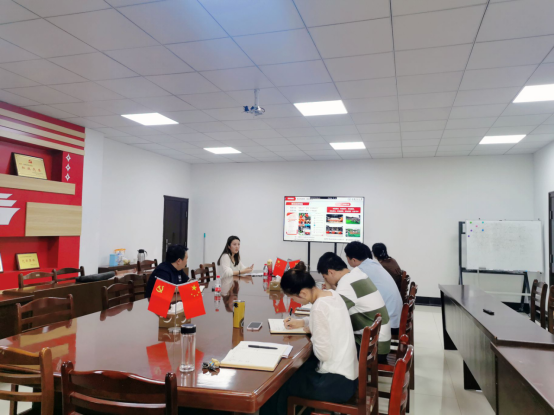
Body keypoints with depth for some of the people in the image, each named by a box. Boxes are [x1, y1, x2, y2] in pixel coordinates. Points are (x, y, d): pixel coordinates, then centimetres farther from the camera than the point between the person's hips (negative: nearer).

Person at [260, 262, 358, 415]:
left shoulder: (319, 307, -25)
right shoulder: (332, 294, 1)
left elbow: (323, 354, -24)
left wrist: (312, 334, -7)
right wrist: (302, 323, 11)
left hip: (336, 382, -9)